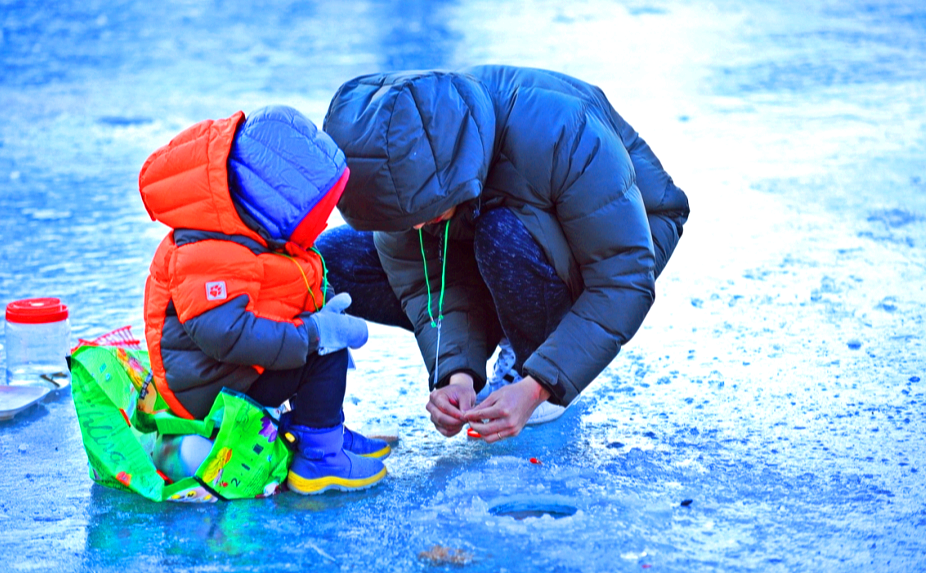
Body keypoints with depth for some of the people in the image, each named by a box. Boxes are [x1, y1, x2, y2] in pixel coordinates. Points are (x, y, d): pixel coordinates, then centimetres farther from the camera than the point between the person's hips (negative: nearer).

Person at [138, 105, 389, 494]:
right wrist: (316, 332, -33)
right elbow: (223, 332, -39)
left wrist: (320, 313, 3)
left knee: (325, 338, 15)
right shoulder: (211, 258, -28)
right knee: (325, 353, -20)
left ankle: (321, 429, 21)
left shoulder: (250, 239, 7)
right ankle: (317, 460, -12)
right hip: (210, 388, -11)